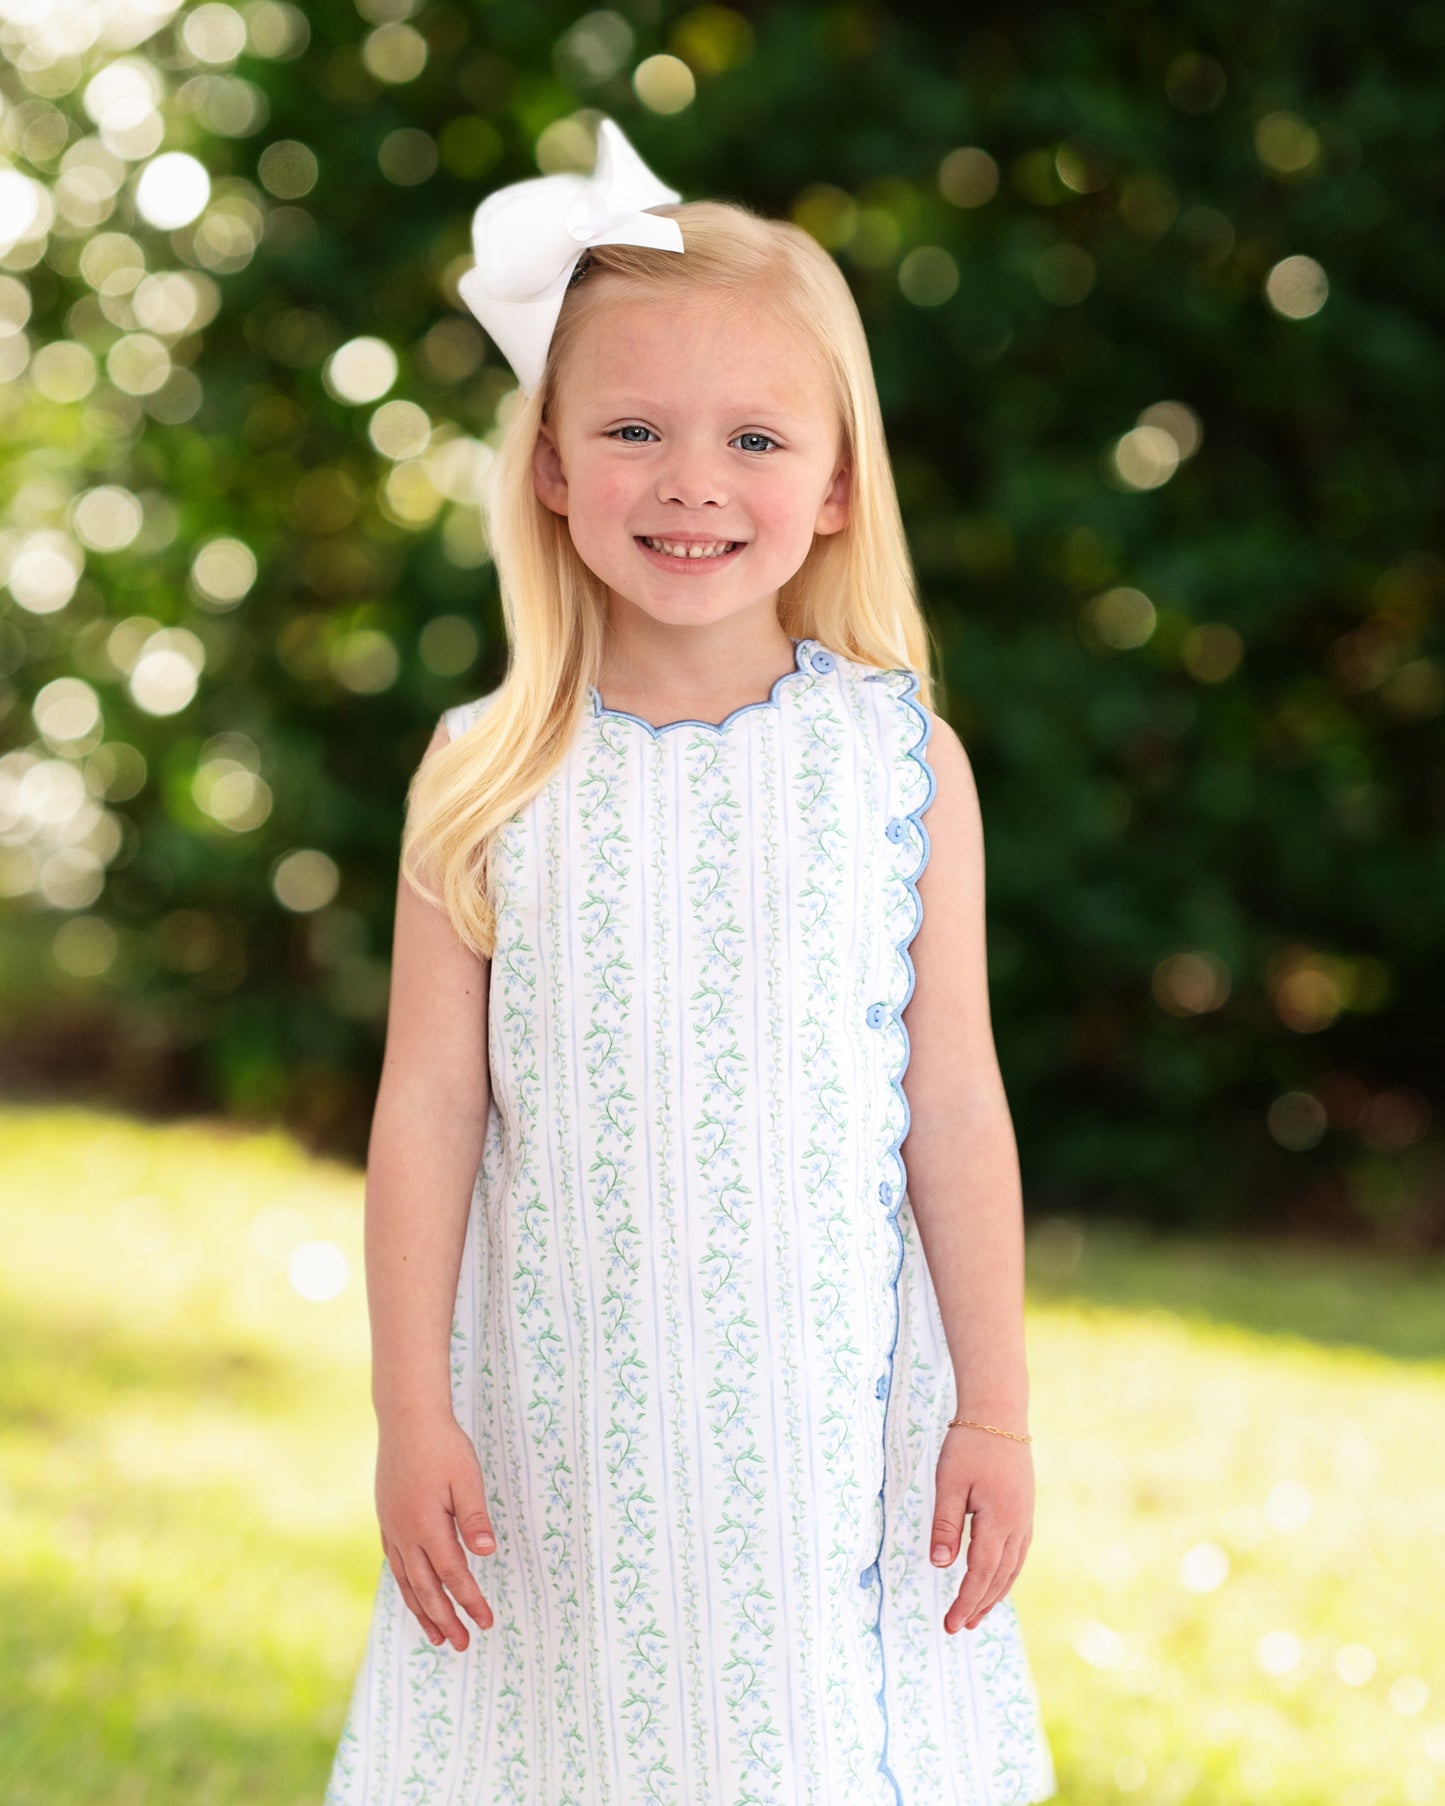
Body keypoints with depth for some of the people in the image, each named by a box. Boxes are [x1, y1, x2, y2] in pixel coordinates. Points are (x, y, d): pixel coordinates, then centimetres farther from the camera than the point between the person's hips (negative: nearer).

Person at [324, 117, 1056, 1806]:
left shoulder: (900, 761, -2)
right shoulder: (489, 779, -2)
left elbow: (956, 1106, 0)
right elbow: (428, 1108, 0)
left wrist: (995, 1411, 0)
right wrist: (410, 1415, -2)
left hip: (824, 1398, 0)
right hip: (563, 1417, 0)